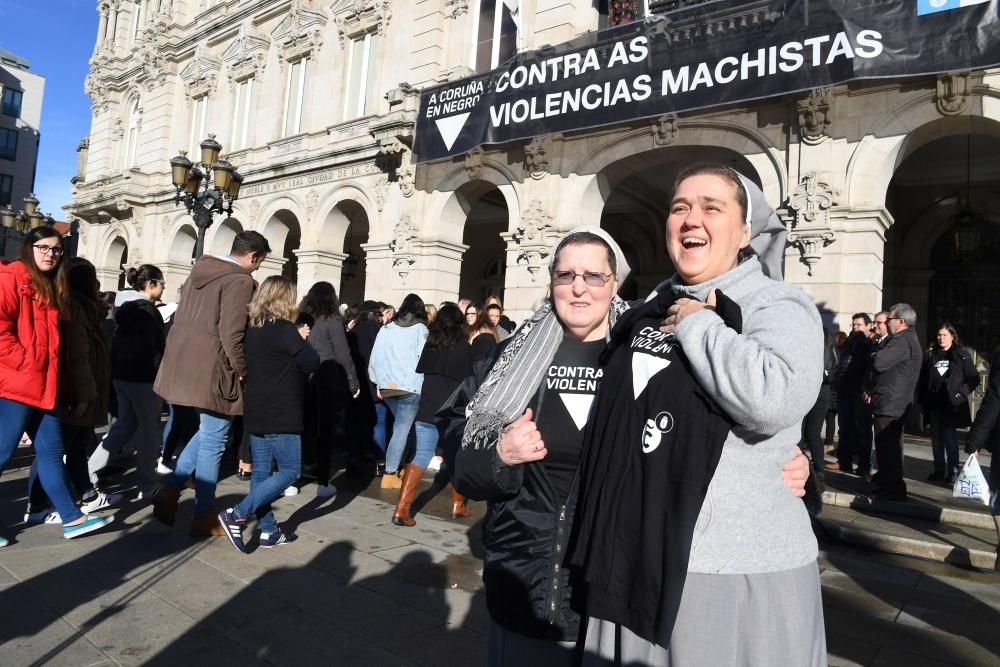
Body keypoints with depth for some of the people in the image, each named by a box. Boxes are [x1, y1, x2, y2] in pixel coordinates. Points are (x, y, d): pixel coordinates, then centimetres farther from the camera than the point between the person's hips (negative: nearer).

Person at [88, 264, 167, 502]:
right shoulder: (147, 310, -16)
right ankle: (148, 486, 11)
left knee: (124, 425, 18)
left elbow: (118, 342, 15)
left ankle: (88, 470, 13)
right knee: (149, 429, 2)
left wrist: (116, 370, 19)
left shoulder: (125, 307, 11)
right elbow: (152, 349, -19)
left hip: (122, 375, 9)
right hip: (143, 378, -9)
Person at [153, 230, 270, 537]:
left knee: (207, 433, 24)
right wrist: (243, 372, -10)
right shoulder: (240, 281, -15)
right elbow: (232, 335, -22)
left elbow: (180, 320, 18)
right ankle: (204, 517, 13)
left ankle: (170, 490, 19)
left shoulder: (199, 272, 13)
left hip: (187, 367, 9)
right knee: (213, 442, 2)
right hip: (213, 372, -9)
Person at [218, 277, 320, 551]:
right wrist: (303, 341, 3)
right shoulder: (285, 329, -14)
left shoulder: (252, 329, 9)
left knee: (261, 472, 10)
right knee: (289, 471, 1)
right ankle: (237, 514, -6)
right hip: (280, 415, -8)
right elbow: (312, 363, -12)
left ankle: (268, 531, 17)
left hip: (256, 413, 8)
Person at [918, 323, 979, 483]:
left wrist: (960, 394, -11)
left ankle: (953, 471, 6)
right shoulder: (930, 356, 11)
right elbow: (922, 380, 11)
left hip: (951, 405, -4)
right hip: (934, 404, 4)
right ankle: (939, 470, 16)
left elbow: (973, 379, -2)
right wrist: (922, 399, 4)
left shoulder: (962, 355, 0)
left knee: (950, 437, -4)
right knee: (936, 438, 8)